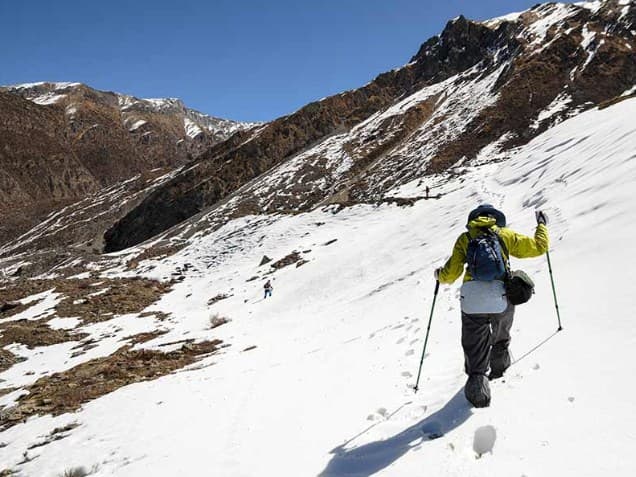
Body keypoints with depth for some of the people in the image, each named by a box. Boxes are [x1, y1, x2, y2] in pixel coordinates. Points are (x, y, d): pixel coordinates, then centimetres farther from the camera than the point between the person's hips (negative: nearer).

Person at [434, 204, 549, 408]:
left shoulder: (464, 239, 12)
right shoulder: (505, 235, 12)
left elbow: (451, 273, 7)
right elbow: (538, 246, 18)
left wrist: (440, 275, 30)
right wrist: (542, 225, 36)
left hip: (472, 301, -1)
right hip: (502, 298, 2)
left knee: (475, 348, 6)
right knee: (501, 339, 29)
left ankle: (477, 382, -8)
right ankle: (499, 369, 49)